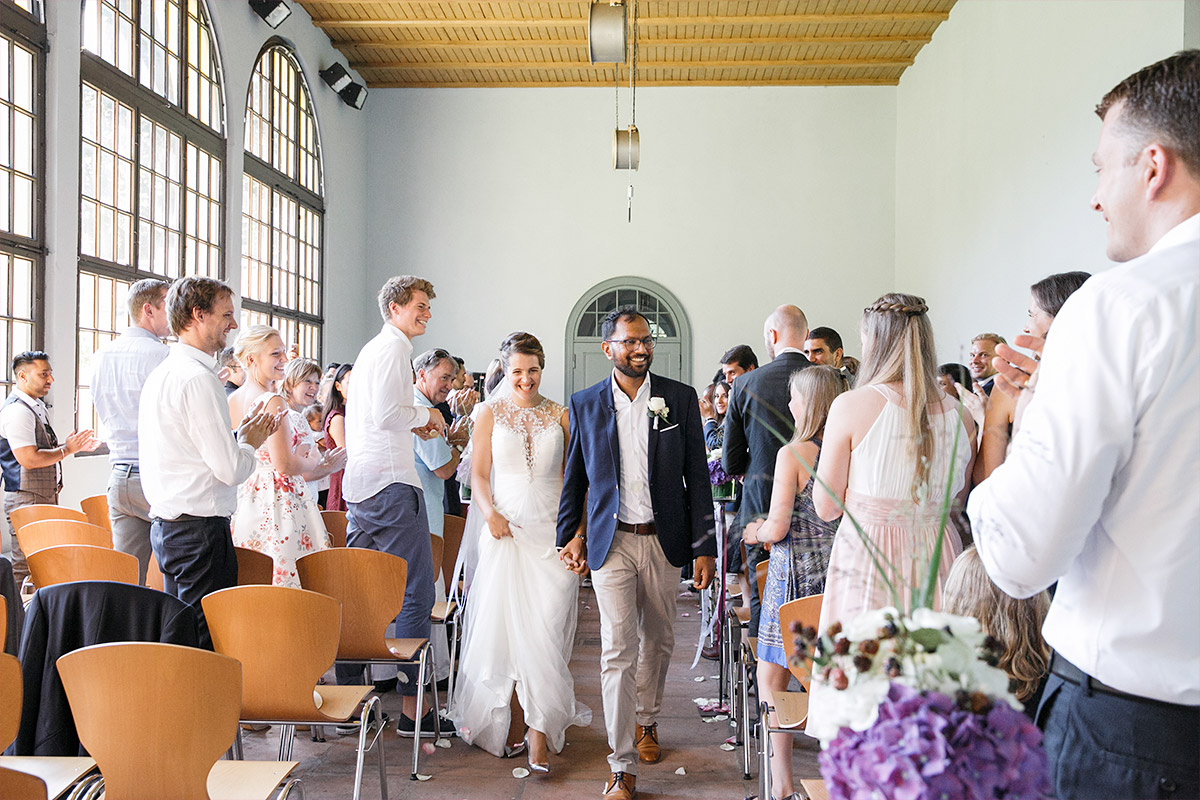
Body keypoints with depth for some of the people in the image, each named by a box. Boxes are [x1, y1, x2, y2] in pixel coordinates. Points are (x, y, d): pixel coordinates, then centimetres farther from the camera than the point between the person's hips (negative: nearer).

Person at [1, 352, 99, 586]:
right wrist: (67, 449, -14)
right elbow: (28, 459, -24)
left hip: (44, 498, 10)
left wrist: (74, 446, 11)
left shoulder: (37, 407, 17)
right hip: (26, 500, -10)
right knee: (25, 568, -6)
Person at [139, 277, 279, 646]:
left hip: (165, 526, 10)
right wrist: (249, 442, 2)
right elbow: (230, 470, -18)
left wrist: (240, 435, 14)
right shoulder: (198, 378, -16)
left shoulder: (161, 374, 15)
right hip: (200, 530, -10)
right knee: (208, 644, -5)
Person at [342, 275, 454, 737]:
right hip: (391, 482, -11)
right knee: (416, 593, -7)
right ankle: (413, 708, -4)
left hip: (360, 482, 11)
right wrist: (425, 414, -4)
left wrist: (412, 425, 18)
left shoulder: (370, 349, 23)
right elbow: (386, 414, -20)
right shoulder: (395, 348, -9)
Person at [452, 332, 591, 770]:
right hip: (506, 528, 0)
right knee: (504, 622, 3)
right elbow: (479, 474, 5)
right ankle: (503, 718, 20)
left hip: (552, 529, 0)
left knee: (546, 629, -5)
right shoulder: (491, 413, 5)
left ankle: (541, 728, 2)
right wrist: (490, 512, -13)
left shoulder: (560, 415, 7)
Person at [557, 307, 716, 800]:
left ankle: (646, 722, 41)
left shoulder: (681, 399, 0)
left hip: (664, 540, 2)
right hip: (611, 542, -1)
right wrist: (570, 534, 8)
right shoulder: (585, 405, 1)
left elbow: (697, 476, 1)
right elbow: (574, 477, 11)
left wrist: (704, 546, -2)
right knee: (618, 649, -6)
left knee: (657, 640, 16)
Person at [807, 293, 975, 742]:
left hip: (867, 559, -4)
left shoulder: (852, 406, -9)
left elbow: (826, 507, -3)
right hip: (936, 558, 4)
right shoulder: (958, 415, 2)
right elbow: (958, 503, 13)